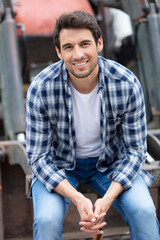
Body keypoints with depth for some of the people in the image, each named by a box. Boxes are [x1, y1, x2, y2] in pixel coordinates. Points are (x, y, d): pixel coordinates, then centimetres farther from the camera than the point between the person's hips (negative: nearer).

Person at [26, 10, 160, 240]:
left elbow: (135, 150, -12)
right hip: (59, 165, -1)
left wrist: (107, 199, -27)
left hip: (111, 162, 1)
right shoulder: (41, 89, -24)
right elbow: (38, 156, -16)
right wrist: (77, 199, -31)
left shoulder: (128, 84, -22)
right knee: (47, 220, -29)